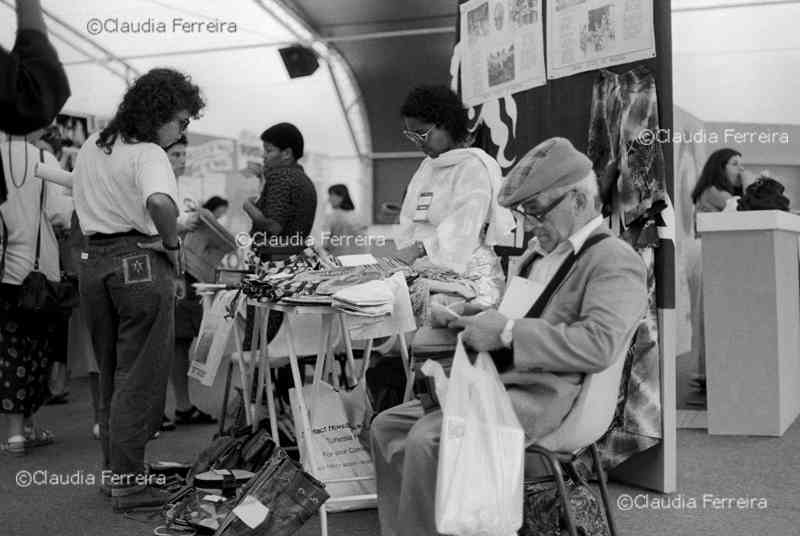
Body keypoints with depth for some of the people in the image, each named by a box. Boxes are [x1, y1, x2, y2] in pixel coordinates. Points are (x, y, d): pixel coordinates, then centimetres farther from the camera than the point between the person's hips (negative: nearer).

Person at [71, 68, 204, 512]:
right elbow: (160, 202, -34)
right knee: (139, 379, 1)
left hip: (92, 261, 8)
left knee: (111, 375, 18)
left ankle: (113, 470, 27)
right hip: (140, 263, -8)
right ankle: (128, 483, 5)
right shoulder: (149, 155, -14)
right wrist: (172, 245, -18)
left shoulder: (91, 147, 13)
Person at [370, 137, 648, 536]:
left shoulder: (616, 261, -8)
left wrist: (507, 332, -22)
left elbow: (599, 345, -22)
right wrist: (484, 317, 9)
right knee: (387, 427, 0)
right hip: (499, 380, 10)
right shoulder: (542, 250, 21)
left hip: (543, 395, -9)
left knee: (426, 439, -27)